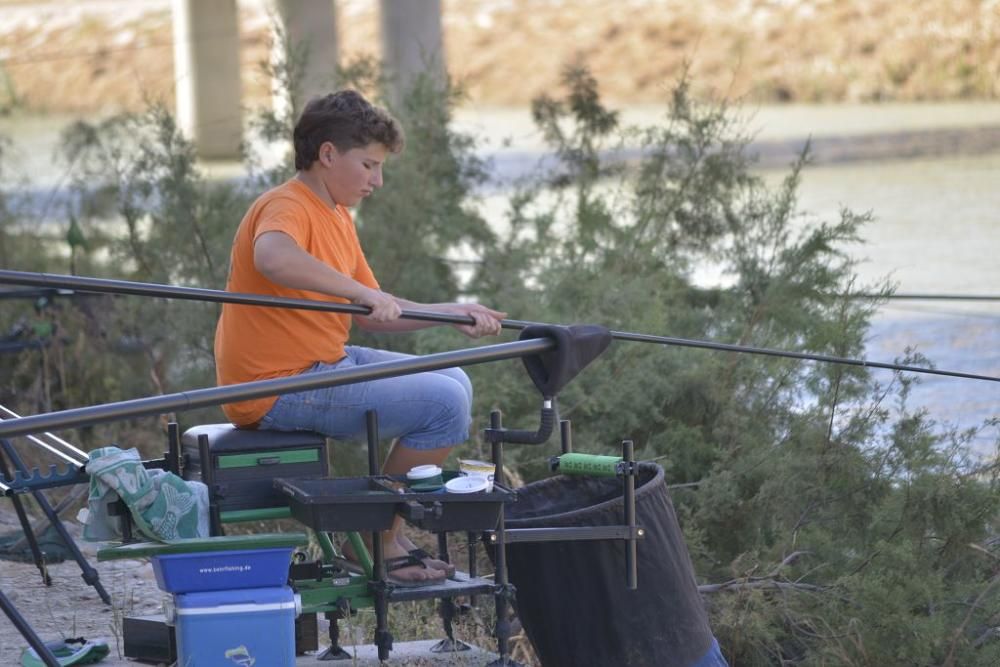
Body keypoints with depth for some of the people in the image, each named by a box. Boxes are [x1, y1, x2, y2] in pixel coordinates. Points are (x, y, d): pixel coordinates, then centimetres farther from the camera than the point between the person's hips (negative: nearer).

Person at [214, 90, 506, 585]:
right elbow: (272, 257, -41)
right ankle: (376, 540, -4)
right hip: (279, 389, -11)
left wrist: (452, 314, 7)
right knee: (443, 403, -17)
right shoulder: (286, 207, -15)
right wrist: (363, 292, -38)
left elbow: (371, 316, 18)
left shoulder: (337, 216, 17)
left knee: (452, 383, 18)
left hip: (325, 365, 11)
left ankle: (390, 530, 19)